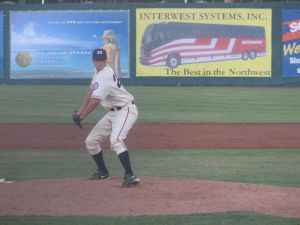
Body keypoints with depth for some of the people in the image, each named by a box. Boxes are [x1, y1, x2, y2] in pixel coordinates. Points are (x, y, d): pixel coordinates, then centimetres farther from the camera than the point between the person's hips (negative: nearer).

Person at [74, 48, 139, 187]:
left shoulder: (104, 76, -22)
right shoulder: (99, 71, 10)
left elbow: (96, 100, -28)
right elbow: (92, 90, 25)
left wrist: (82, 116, -16)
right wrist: (81, 109, 23)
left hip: (126, 110, -10)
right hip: (112, 113, 10)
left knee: (115, 140, -32)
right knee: (91, 141, 10)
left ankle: (130, 176, -38)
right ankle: (102, 172, 27)